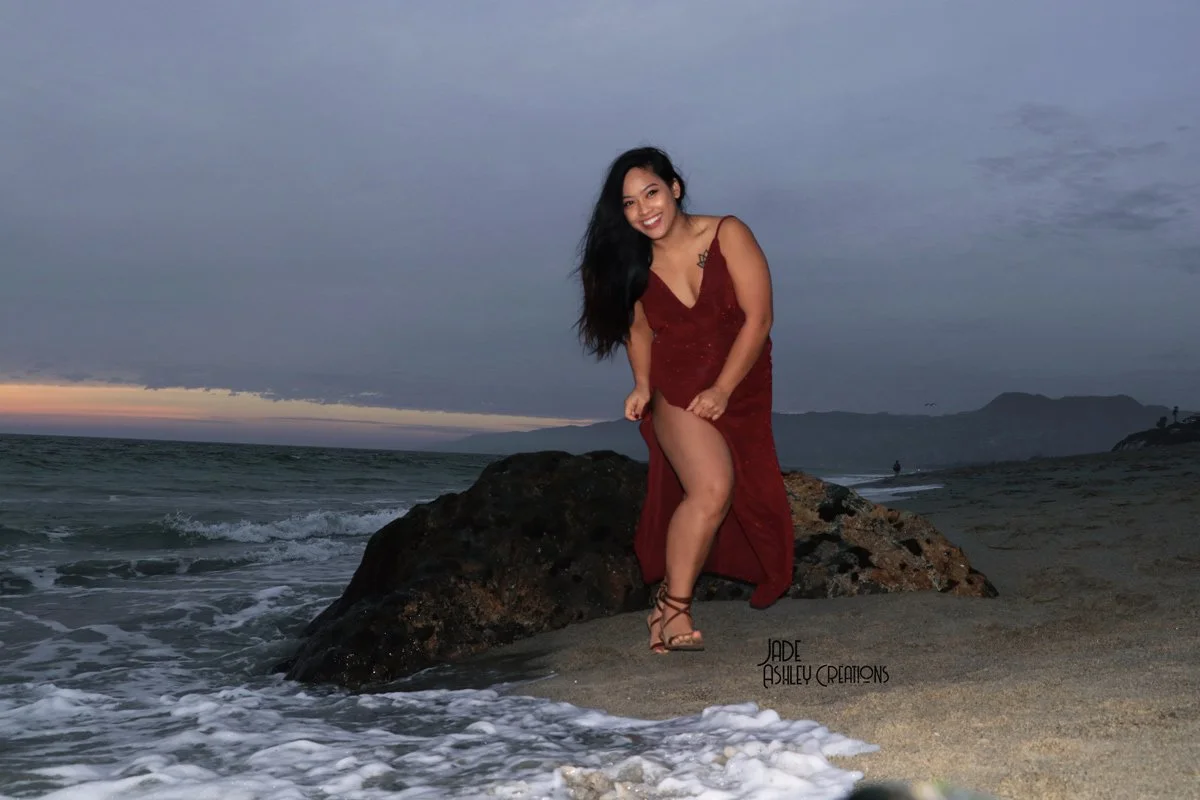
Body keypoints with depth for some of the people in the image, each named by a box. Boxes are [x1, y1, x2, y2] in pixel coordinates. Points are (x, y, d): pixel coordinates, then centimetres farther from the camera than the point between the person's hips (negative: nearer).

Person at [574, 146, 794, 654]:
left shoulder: (728, 236, -10)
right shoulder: (635, 264, -1)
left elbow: (758, 316, -13)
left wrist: (722, 389, -18)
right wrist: (642, 384, -7)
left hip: (740, 389, 1)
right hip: (676, 388, -1)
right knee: (712, 488, -24)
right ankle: (673, 606, -16)